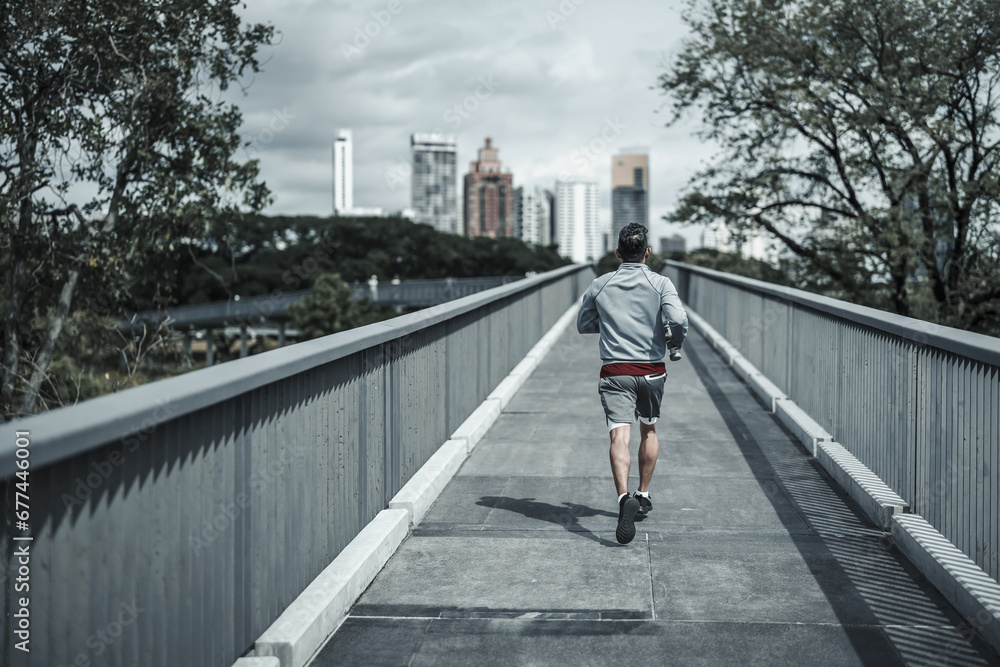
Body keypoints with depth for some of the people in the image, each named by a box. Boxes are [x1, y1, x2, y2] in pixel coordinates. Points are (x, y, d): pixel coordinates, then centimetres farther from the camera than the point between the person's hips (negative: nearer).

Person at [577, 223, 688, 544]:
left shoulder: (599, 286, 4)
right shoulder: (660, 283, -3)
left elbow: (583, 324, 17)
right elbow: (678, 319, -18)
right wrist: (676, 342, 2)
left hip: (614, 372, -1)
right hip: (651, 371, 1)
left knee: (620, 436, -12)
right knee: (648, 430, 23)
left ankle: (625, 497, -35)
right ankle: (643, 494, 33)